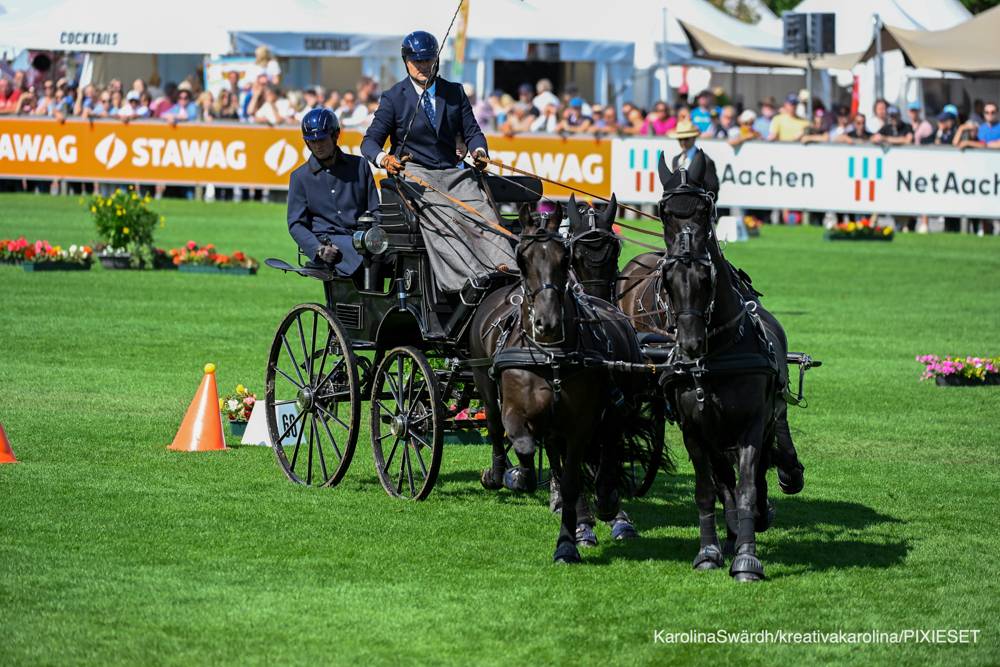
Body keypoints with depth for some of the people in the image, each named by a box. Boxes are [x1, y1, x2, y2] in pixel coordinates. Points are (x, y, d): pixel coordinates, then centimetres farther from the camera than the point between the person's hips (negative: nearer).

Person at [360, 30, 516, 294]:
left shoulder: (455, 93, 16)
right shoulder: (394, 97, 7)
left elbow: (471, 131, 11)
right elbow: (370, 140, 2)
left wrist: (479, 151, -13)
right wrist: (384, 159, -22)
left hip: (449, 171, 4)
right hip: (412, 171, -4)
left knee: (481, 208, -26)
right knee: (438, 212, -34)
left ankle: (504, 267, -48)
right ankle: (469, 277, -53)